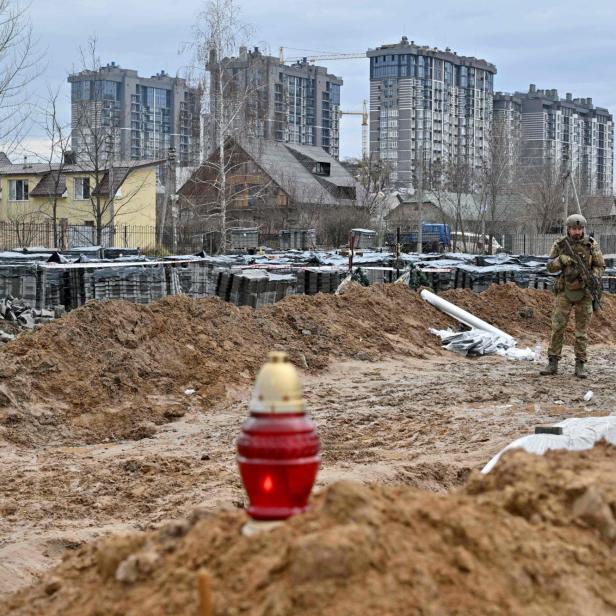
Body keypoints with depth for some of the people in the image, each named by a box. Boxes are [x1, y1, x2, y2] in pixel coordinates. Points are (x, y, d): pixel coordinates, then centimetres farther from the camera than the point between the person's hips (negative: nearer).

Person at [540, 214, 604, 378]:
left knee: (582, 330, 2)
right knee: (557, 327, -3)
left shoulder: (591, 244, -4)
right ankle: (553, 363, 3)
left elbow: (599, 266, 0)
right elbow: (550, 267, -1)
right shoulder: (560, 245, -2)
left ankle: (580, 365, 7)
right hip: (565, 291, 1)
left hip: (584, 292, 0)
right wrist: (561, 260, -23)